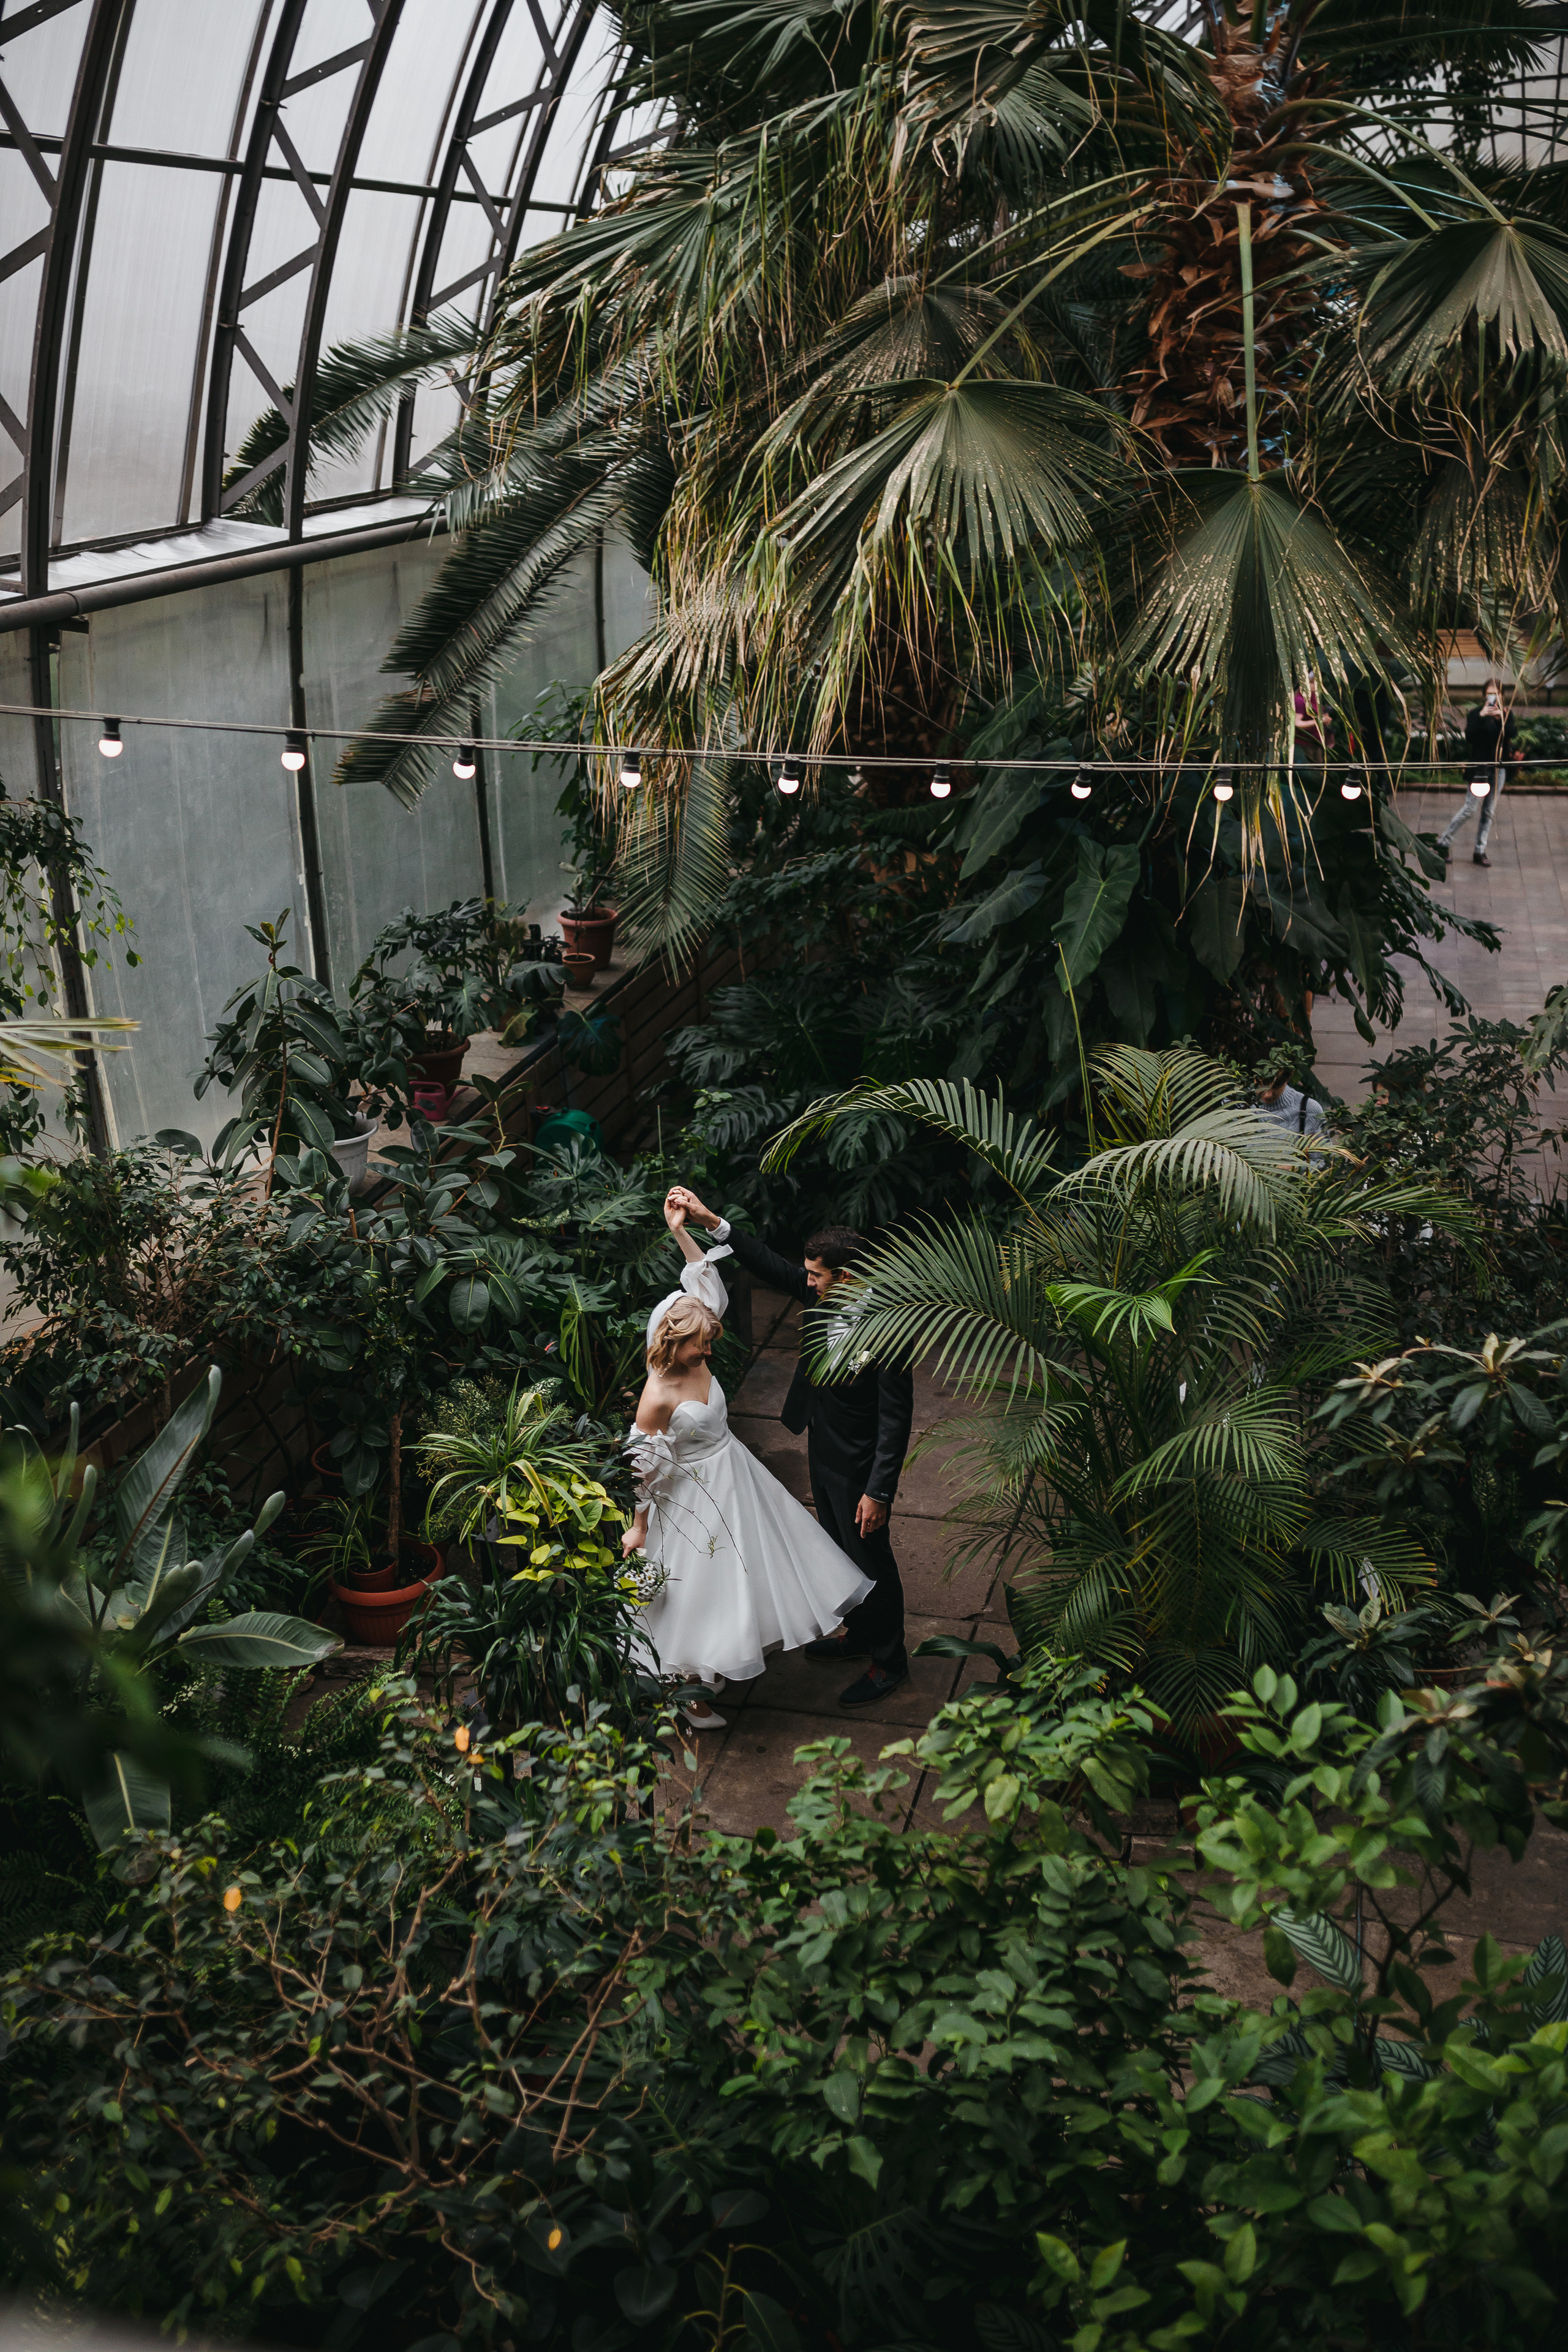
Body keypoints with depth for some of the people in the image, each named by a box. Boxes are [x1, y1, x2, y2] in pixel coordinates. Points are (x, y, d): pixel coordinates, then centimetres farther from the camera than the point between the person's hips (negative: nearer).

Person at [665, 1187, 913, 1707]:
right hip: (823, 1451, 8)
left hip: (859, 1467, -8)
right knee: (839, 1548, 26)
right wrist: (711, 1222, -7)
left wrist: (879, 1492, -23)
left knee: (870, 1559, 12)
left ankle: (888, 1661, 33)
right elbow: (770, 1266, 2)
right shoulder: (823, 1295, -10)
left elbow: (896, 1420, -27)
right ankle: (859, 1632, 49)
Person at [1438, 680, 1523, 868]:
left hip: (1498, 767, 5)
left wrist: (1501, 718, -23)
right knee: (1470, 808, -9)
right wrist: (1481, 717, -28)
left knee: (1489, 812, 6)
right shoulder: (1476, 714, -4)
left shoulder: (1506, 714, 7)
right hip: (1479, 767, -4)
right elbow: (1469, 736, -19)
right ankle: (1443, 842, 2)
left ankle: (1480, 851, 10)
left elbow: (1511, 734, -9)